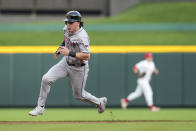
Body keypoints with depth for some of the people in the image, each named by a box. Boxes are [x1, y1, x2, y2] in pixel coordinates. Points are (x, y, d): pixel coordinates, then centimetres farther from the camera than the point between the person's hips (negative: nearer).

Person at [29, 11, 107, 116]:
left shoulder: (82, 37, -29)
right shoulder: (67, 29, -6)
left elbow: (86, 56, -33)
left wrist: (69, 53, -36)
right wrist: (60, 49, 7)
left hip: (78, 69, -7)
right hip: (66, 63, 7)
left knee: (79, 95, 10)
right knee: (46, 79, -11)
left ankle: (99, 102, 38)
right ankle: (40, 107, 0)